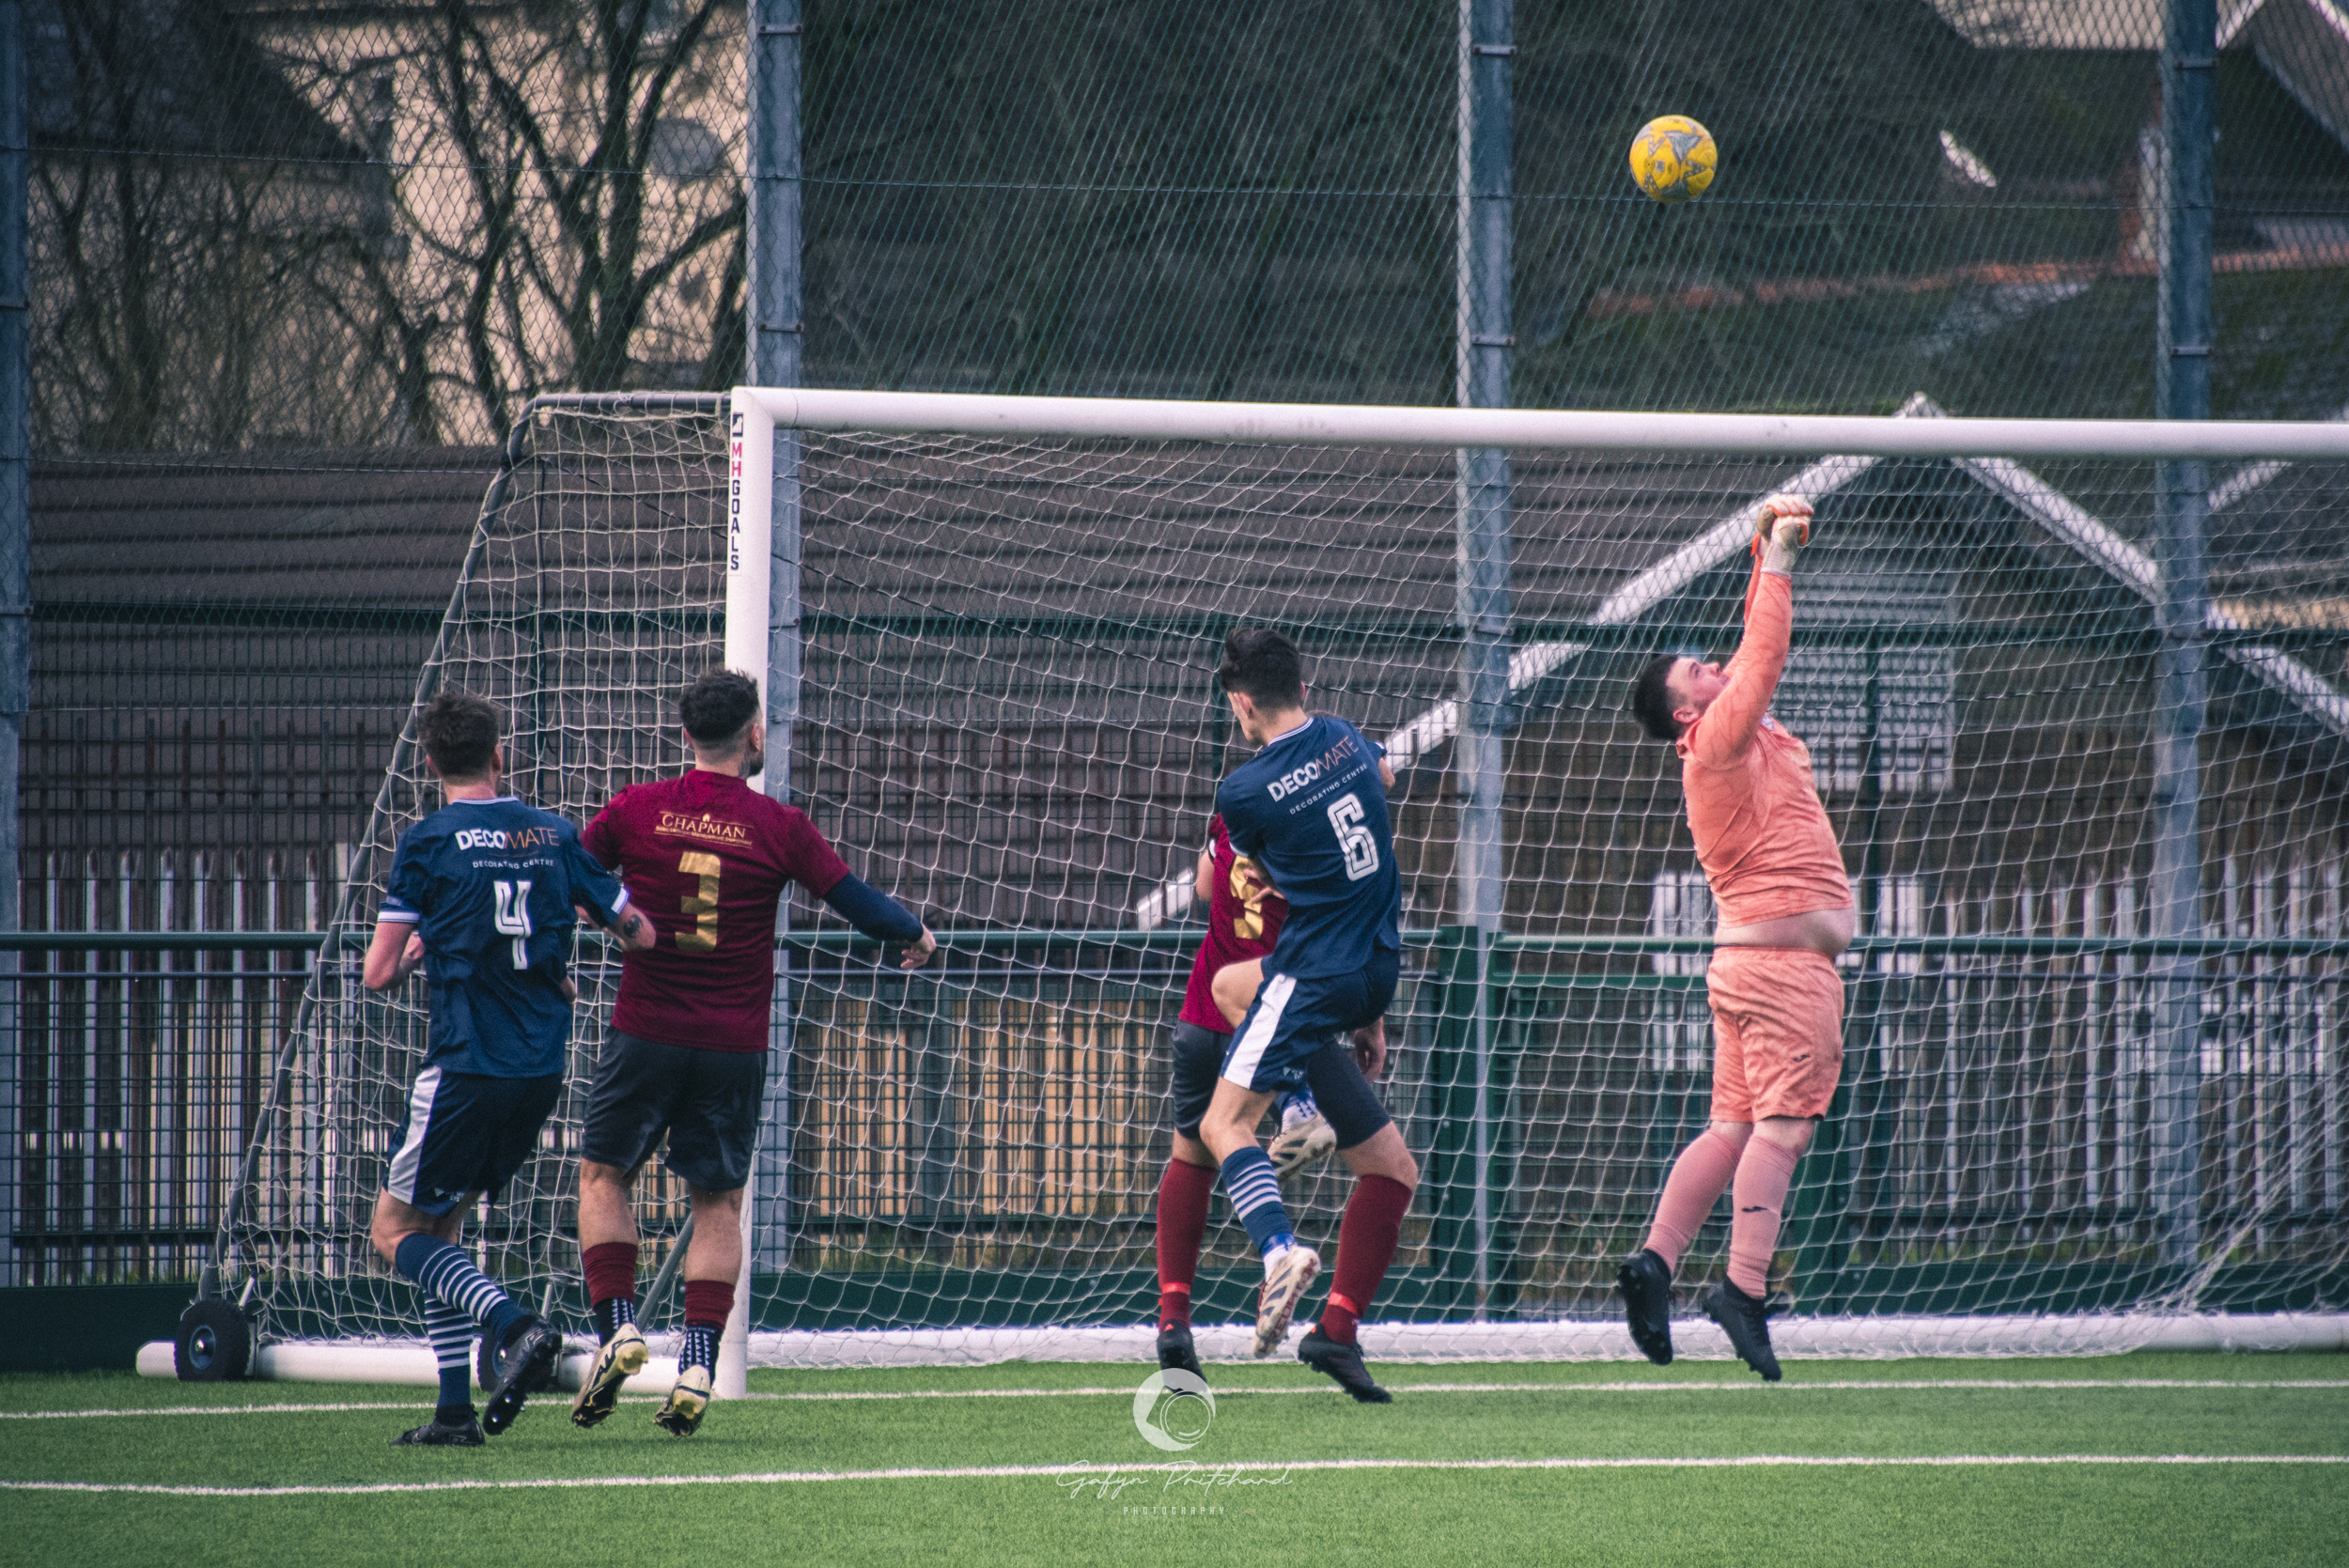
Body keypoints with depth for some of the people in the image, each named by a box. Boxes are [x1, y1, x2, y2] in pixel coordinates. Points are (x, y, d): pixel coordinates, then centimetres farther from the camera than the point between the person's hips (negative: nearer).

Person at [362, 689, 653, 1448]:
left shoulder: (428, 844, -7)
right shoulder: (555, 836, 6)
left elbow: (379, 974, -8)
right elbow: (639, 931, 11)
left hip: (468, 1067, -6)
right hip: (541, 1070, 6)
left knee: (397, 1230, 6)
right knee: (441, 1224, 18)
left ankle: (513, 1325, -18)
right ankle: (456, 1412, 10)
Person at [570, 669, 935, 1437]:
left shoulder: (635, 812, -3)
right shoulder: (779, 827, -3)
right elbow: (859, 904, 1)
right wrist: (917, 934, 23)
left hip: (646, 1029, -1)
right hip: (735, 1046, 1)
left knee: (603, 1174, 14)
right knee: (716, 1202, 10)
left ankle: (617, 1325, -5)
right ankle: (699, 1367, -1)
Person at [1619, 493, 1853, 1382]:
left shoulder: (1740, 734, 16)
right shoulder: (1721, 739, -9)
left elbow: (1757, 656, 24)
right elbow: (1762, 657, -15)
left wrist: (1772, 557, 17)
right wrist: (1774, 564, -8)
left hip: (1751, 963, 10)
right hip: (1786, 962, -10)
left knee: (1733, 1128, 8)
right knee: (1780, 1126, -12)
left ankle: (1656, 1261, 2)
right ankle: (1744, 1290, -18)